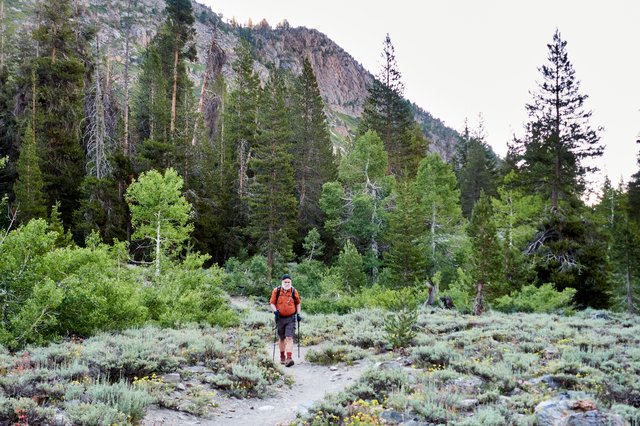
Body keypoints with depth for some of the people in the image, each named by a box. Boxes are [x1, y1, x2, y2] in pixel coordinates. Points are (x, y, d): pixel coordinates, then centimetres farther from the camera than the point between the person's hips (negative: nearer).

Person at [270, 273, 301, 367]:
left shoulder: (294, 291, -1)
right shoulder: (276, 291, -3)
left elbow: (298, 303, 13)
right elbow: (272, 303, 2)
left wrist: (298, 314, 6)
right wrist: (275, 311, -15)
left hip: (291, 318, -1)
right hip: (280, 318, 1)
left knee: (289, 338, -13)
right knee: (281, 338, 15)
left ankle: (289, 358, -20)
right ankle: (282, 357, 31)